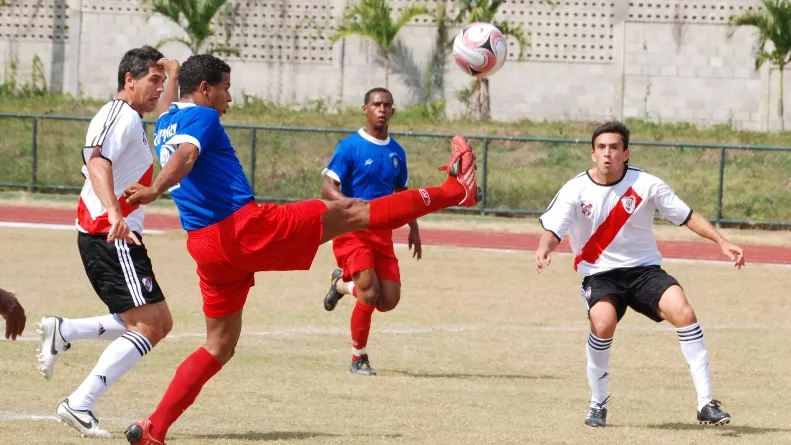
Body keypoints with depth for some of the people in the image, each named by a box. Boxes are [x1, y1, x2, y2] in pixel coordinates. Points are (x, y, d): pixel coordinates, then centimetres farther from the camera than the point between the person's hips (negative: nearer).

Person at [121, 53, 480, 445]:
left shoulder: (165, 123, 17)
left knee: (219, 346, 15)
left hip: (206, 248, 9)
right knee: (351, 212, 1)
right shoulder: (201, 117, -9)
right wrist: (155, 190, -47)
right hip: (246, 226, -9)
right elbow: (185, 155, -30)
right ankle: (452, 190, 10)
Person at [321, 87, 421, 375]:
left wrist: (413, 229, 16)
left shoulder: (396, 152, 11)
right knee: (369, 292, -17)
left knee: (389, 300, -3)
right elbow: (328, 188, -13)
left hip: (382, 232, 6)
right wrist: (354, 204, -31)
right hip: (353, 230, -6)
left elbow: (402, 193, 24)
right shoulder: (351, 147, -7)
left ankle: (342, 283, 27)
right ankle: (359, 359, 1)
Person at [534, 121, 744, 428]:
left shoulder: (646, 185, -6)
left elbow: (686, 216, 2)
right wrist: (544, 248, -39)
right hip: (599, 273, -1)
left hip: (644, 269, 1)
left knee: (683, 312, -24)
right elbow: (552, 229, -16)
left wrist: (722, 242, -7)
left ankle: (706, 403, -19)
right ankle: (598, 403, -8)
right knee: (603, 322, -31)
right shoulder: (576, 190, -8)